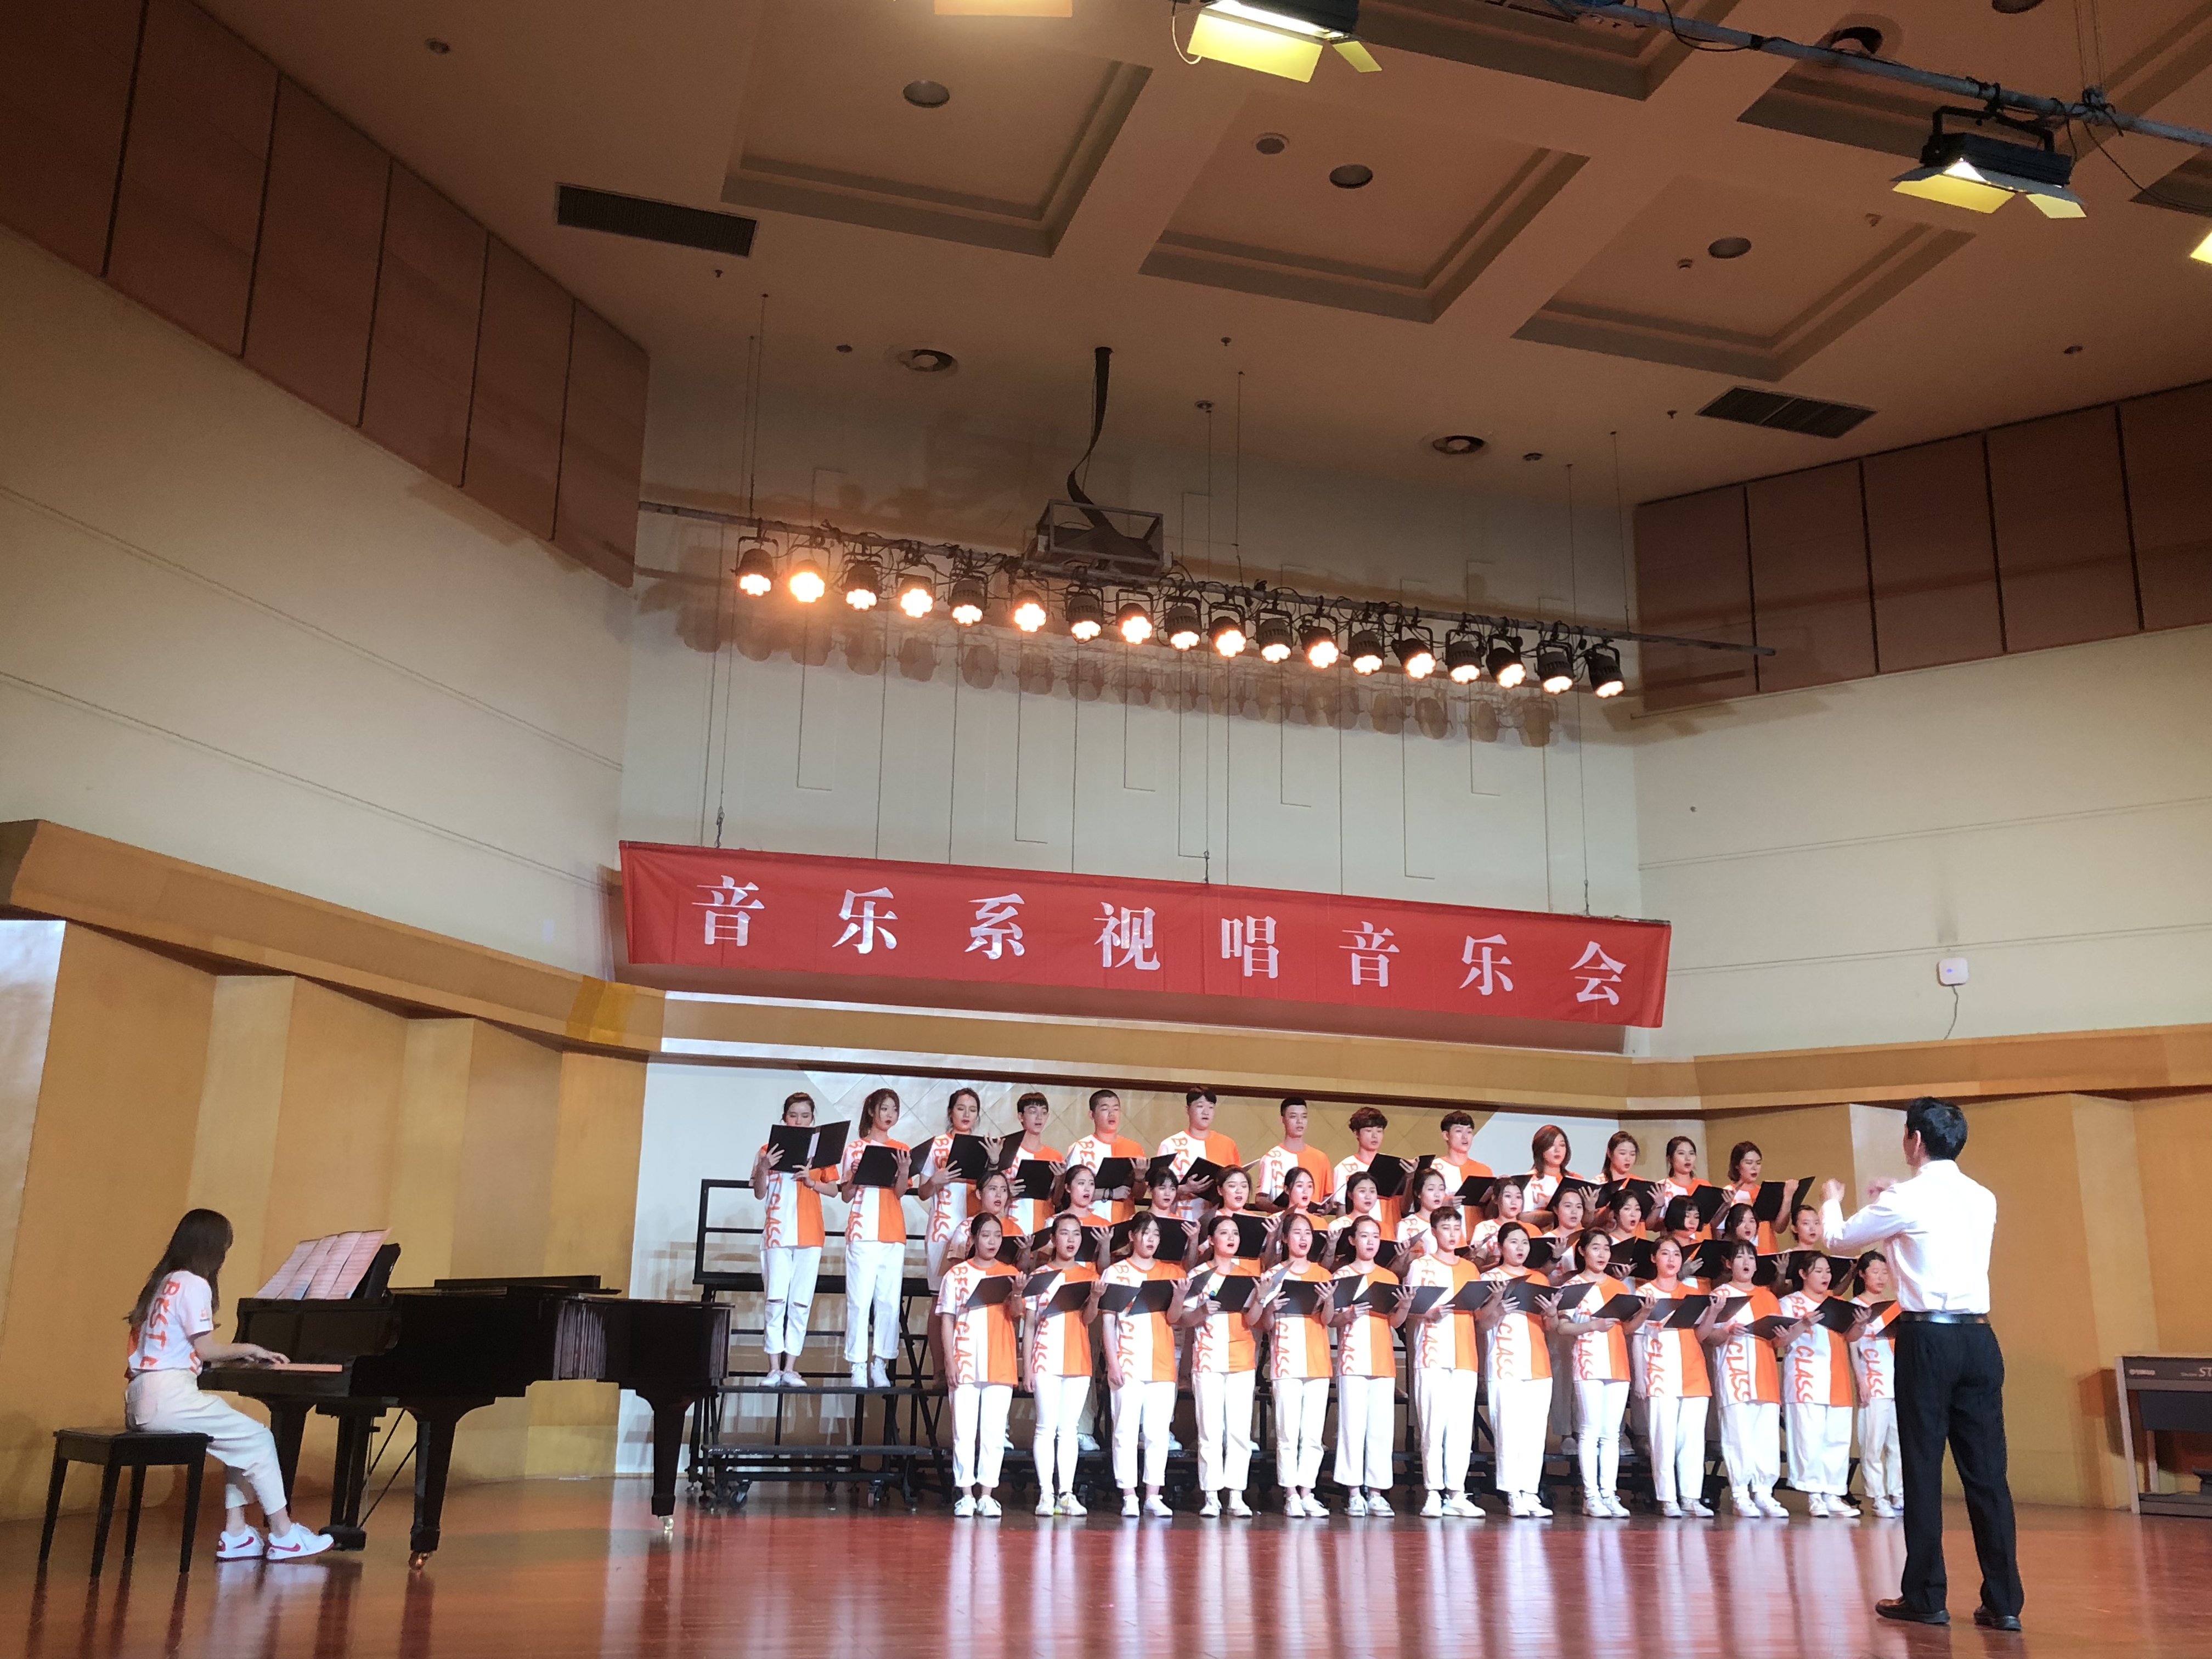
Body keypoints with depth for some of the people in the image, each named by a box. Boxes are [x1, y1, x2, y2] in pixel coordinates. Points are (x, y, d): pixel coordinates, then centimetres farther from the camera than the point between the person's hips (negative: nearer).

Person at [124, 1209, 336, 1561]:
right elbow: (206, 1349, -13)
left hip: (144, 1399, 9)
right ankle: (283, 1537, -1)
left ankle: (236, 1534, 7)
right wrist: (248, 1349, 3)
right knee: (259, 1439, -3)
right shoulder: (194, 1284, -9)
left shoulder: (166, 1282, 19)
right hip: (169, 1397, -9)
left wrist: (239, 1355, 15)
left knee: (240, 1440, 14)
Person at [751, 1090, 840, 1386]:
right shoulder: (769, 1148, 7)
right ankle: (774, 1369, -2)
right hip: (777, 1231, -1)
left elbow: (834, 1190, 8)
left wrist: (812, 1181, -11)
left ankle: (790, 1369, 4)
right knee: (775, 1300, -6)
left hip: (810, 1235, 1)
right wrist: (763, 1169, -13)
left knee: (801, 1302, 1)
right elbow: (760, 1193, 6)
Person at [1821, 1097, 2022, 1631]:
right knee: (1987, 1471, 7)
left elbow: (1839, 1241, 7)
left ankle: (1925, 1597, 7)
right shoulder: (1984, 1200, 10)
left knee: (1923, 1468, 2)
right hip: (1979, 1337, 5)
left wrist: (1831, 1202, 27)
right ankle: (2004, 1600, 7)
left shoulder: (1906, 1199, -6)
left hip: (1927, 1337, -5)